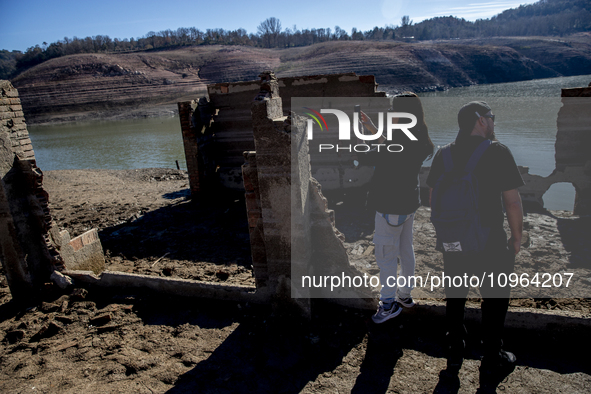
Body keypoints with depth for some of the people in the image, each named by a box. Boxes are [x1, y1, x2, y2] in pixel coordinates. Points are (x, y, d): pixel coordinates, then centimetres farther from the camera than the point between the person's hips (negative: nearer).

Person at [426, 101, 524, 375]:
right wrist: (517, 237, 1)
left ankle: (454, 355, 29)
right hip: (489, 242, -4)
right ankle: (492, 358, 28)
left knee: (455, 297, 18)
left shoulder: (443, 154, 1)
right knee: (495, 298, 16)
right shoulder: (498, 152, -12)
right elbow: (512, 201, -12)